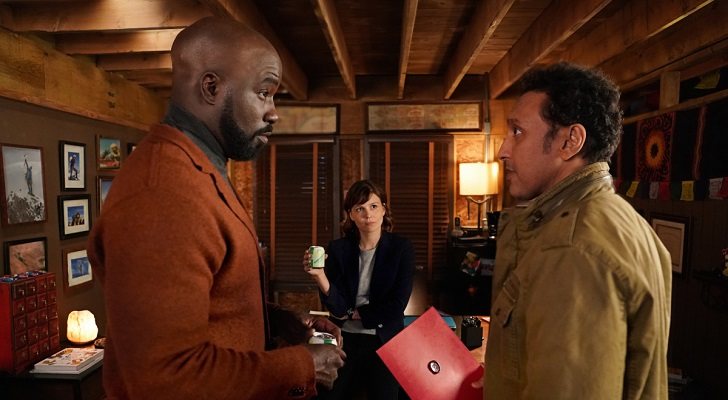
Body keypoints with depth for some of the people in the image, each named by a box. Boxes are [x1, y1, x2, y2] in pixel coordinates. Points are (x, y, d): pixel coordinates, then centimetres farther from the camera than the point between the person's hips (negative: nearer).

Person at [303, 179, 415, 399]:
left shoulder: (401, 247, -8)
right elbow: (337, 308, -10)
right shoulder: (338, 248, -4)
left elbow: (396, 305, -12)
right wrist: (319, 275, -26)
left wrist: (353, 313, -6)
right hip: (345, 339, 2)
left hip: (385, 341, -1)